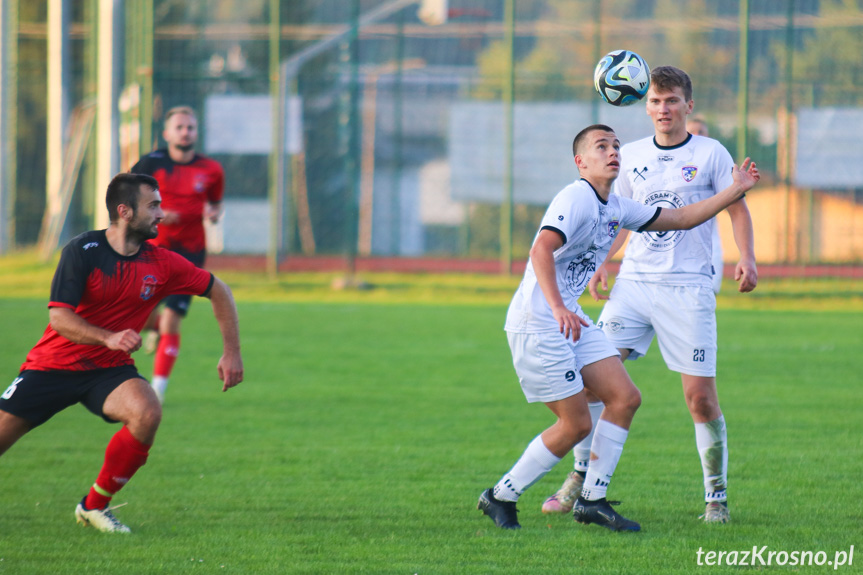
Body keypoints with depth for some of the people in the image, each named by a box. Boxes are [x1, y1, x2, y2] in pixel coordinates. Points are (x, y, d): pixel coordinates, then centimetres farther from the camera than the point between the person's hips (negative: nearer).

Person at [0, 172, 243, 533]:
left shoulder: (161, 263, -5)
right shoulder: (83, 251, -15)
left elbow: (218, 291, 8)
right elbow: (59, 317, -20)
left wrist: (231, 352, 2)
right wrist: (109, 338, -35)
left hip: (109, 369, 2)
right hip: (55, 364, -2)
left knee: (147, 413, -27)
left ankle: (94, 506, -10)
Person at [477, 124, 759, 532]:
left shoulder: (617, 208, 13)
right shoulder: (575, 199, -16)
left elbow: (681, 219, 22)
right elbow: (541, 250, -31)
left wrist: (735, 191, 15)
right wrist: (558, 308, -44)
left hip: (570, 319, 9)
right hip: (536, 323, -9)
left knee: (625, 398, 0)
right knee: (576, 423, -8)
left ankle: (592, 500, 7)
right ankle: (500, 498, 5)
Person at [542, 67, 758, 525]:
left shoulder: (711, 154, 2)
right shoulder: (631, 156, 13)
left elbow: (737, 208, 4)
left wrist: (746, 258, -12)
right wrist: (601, 261, 11)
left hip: (687, 287, -4)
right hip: (633, 282, 4)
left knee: (700, 396, -6)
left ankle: (716, 498, 7)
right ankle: (581, 477, 7)